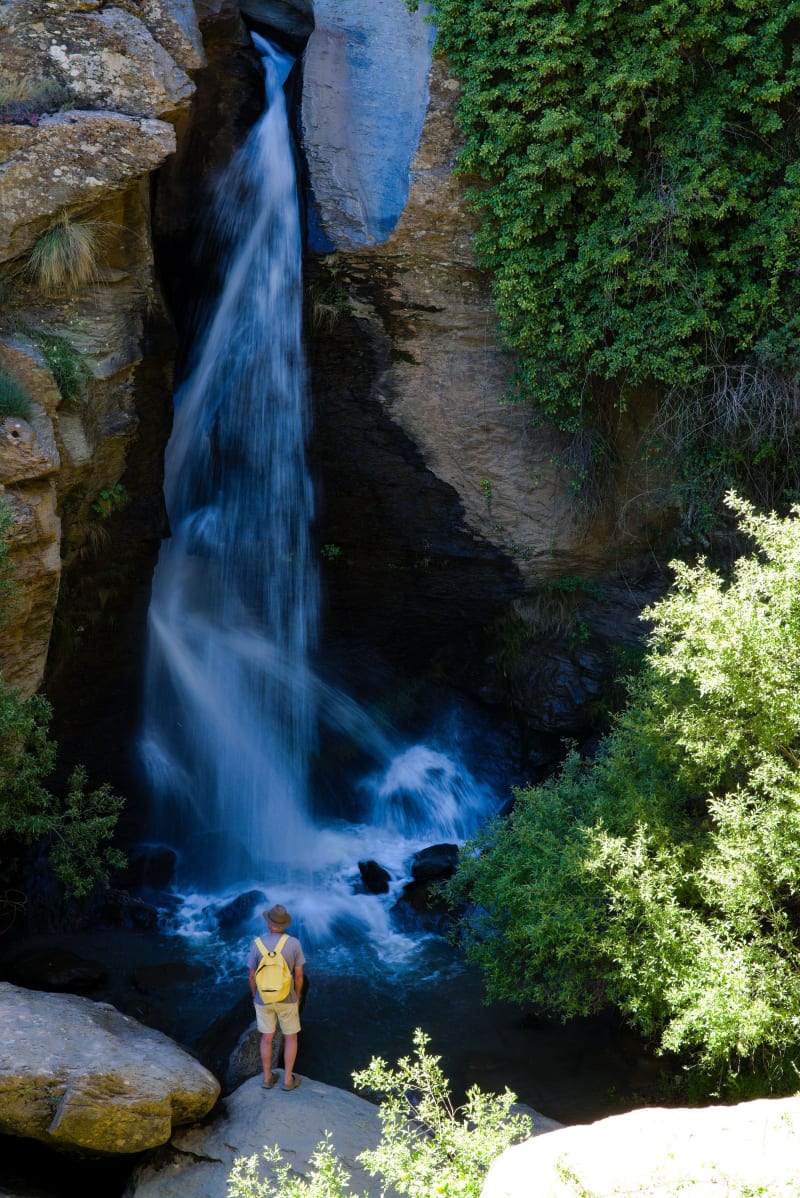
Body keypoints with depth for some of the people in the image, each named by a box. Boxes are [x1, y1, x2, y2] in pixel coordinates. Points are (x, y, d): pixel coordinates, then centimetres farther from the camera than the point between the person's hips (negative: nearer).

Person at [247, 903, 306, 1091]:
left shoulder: (257, 944, -18)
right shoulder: (293, 943, -19)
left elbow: (252, 976, -9)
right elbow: (299, 974, -12)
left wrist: (254, 996, 10)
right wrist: (297, 997, 7)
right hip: (286, 998, -1)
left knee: (267, 1037, 20)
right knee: (291, 1037, 17)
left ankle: (268, 1078, 29)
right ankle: (288, 1079, 22)